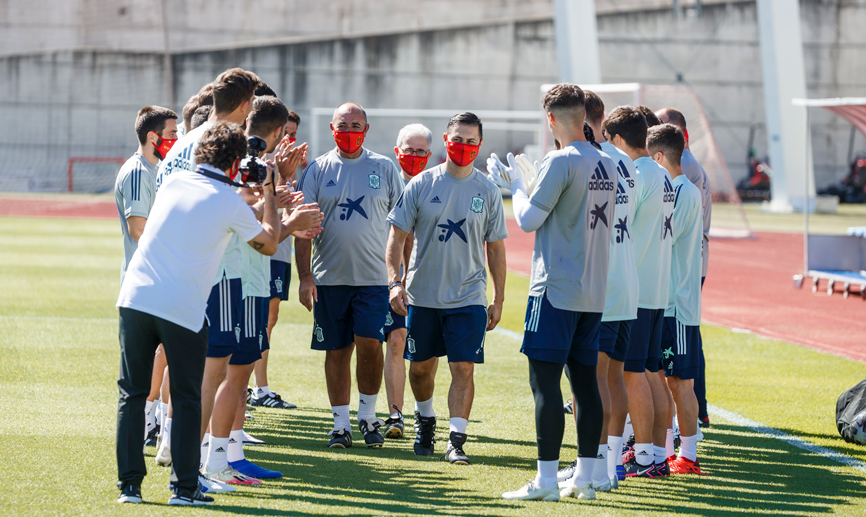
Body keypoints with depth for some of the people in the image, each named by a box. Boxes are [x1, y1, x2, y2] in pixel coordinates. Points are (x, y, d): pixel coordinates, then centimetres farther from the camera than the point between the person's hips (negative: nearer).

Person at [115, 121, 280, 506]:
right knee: (187, 400, 7)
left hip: (135, 298, 4)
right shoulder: (230, 204, -3)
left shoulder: (173, 183, 11)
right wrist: (269, 193, 25)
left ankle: (129, 484, 8)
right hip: (183, 310, -4)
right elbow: (269, 244, 13)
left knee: (132, 394, 9)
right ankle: (184, 487, 4)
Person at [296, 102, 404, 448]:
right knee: (337, 350, 4)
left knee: (369, 344, -11)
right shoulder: (318, 169, 4)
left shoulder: (384, 169, 5)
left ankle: (367, 416, 6)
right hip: (329, 277, 1)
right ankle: (341, 423, 13)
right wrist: (304, 275, -7)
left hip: (373, 276, -1)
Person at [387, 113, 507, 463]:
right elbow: (397, 236, 1)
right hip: (423, 294, 1)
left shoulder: (487, 191, 2)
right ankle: (426, 421, 36)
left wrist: (499, 300, 8)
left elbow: (495, 248, 8)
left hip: (469, 297, -1)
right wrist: (395, 281, -10)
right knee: (420, 368, 11)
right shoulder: (422, 185, -1)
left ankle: (456, 440, -7)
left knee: (464, 369, -10)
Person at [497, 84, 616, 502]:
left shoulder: (560, 162, -13)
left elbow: (528, 219, -12)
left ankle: (546, 479, -6)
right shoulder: (607, 165, 10)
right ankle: (584, 478, 10)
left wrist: (515, 186, 7)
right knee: (584, 379, 9)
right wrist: (525, 182, 27)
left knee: (544, 379, -5)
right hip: (593, 293, 7)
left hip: (556, 289, -7)